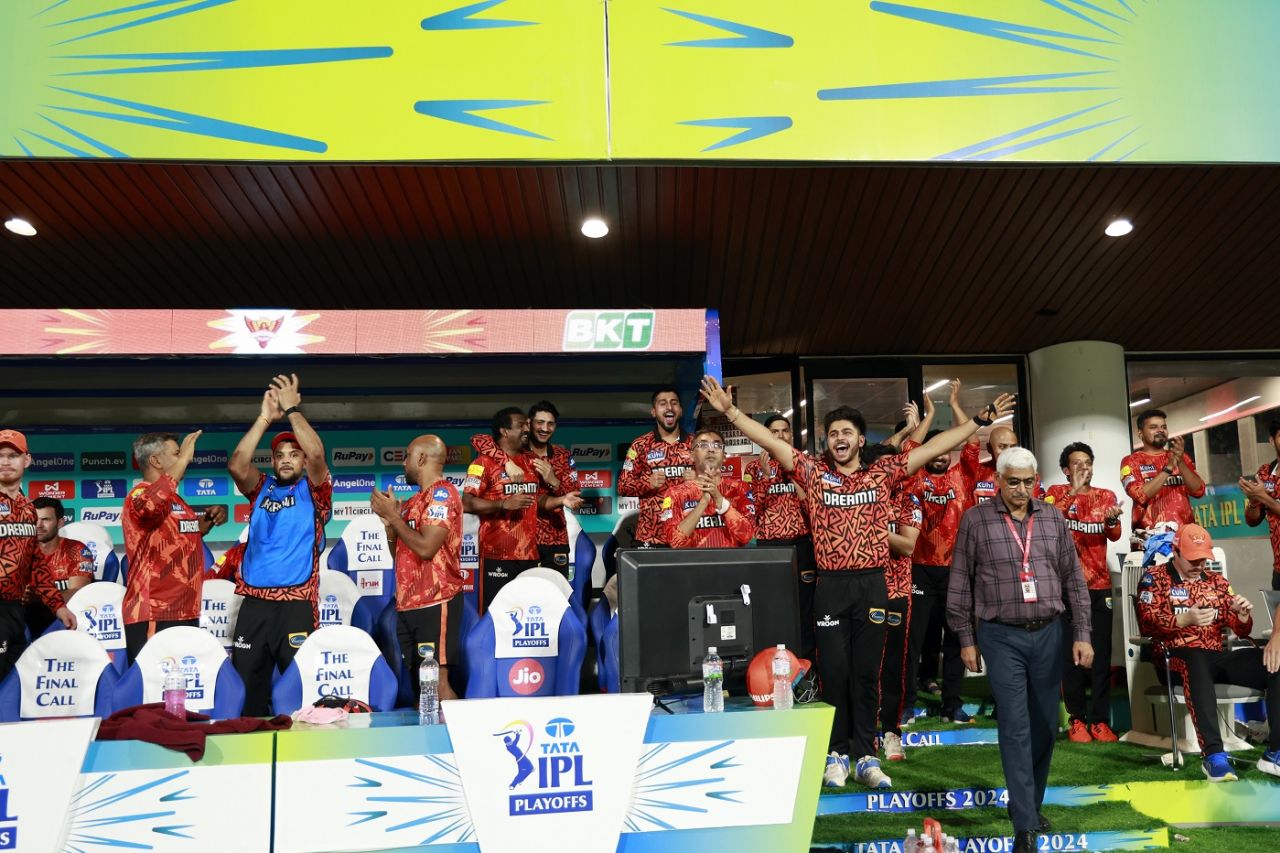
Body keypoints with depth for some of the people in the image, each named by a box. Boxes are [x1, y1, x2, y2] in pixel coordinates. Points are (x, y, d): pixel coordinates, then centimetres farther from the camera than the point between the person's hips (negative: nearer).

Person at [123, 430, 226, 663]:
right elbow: (149, 505, -37)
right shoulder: (140, 494, -11)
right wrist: (184, 459, -31)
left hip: (185, 611, 10)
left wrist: (210, 519, 14)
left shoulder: (174, 498, 18)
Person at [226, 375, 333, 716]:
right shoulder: (260, 488, 13)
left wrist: (293, 410, -14)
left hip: (297, 603, -3)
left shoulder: (313, 490, 6)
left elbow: (317, 454, -14)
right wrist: (264, 418, -12)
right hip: (254, 602, 3)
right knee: (245, 681, 6)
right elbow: (236, 465, -6)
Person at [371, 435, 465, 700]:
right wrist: (388, 517, 5)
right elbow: (400, 551, 20)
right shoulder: (417, 500, 18)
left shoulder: (442, 493, -9)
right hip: (409, 604, 9)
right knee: (417, 683, 10)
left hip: (434, 604, -9)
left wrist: (392, 515, -9)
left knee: (438, 682, -12)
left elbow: (426, 548, -20)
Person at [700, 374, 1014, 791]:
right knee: (834, 670, 3)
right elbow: (770, 441, 0)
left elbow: (933, 447, 7)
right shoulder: (813, 472, 5)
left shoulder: (883, 473, 7)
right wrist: (730, 410, -7)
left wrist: (979, 419, 5)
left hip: (872, 584, 1)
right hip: (831, 585, -1)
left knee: (867, 671, 6)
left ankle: (866, 757, 15)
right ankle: (836, 754, 15)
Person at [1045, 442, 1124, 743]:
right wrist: (1073, 491, -21)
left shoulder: (1106, 495, 10)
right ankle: (1077, 718, 8)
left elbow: (1115, 535, -3)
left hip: (1099, 585, 2)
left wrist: (1112, 519, -25)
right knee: (1071, 653, 1)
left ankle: (1100, 720, 8)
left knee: (1101, 653, 1)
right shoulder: (1057, 492, 5)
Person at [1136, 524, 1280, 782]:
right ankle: (1213, 754, -46)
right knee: (1197, 661, -41)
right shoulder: (1154, 578, 6)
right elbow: (1147, 623, -7)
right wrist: (1185, 619, -24)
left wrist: (1244, 615, -6)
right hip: (1176, 657, -5)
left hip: (1216, 657, 5)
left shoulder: (1217, 581, 20)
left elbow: (1241, 631, 18)